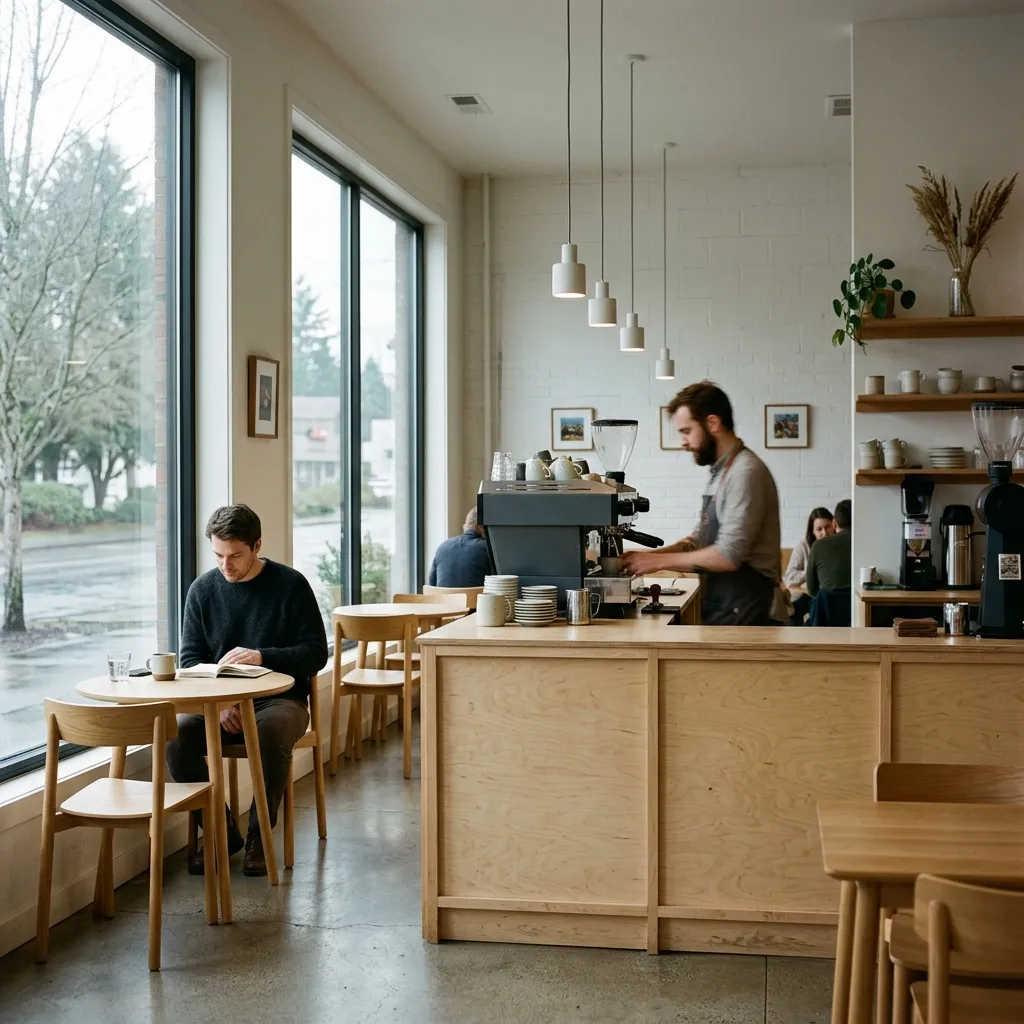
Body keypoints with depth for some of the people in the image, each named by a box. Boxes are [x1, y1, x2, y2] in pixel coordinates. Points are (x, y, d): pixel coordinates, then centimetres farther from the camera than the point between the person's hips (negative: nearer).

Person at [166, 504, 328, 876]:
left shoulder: (291, 585, -3)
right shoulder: (203, 589, 6)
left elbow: (316, 652, -5)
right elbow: (189, 657, 7)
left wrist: (261, 657, -21)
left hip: (280, 699, -3)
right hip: (218, 700, 3)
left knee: (271, 733, -36)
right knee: (175, 735, -26)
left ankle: (260, 835, -14)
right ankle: (221, 830, -7)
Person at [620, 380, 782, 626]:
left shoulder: (746, 473, -16)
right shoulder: (721, 472, 14)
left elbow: (728, 556, -22)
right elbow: (700, 539, 20)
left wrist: (658, 561, -14)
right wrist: (648, 555, 4)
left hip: (738, 614, -8)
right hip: (718, 612, 8)